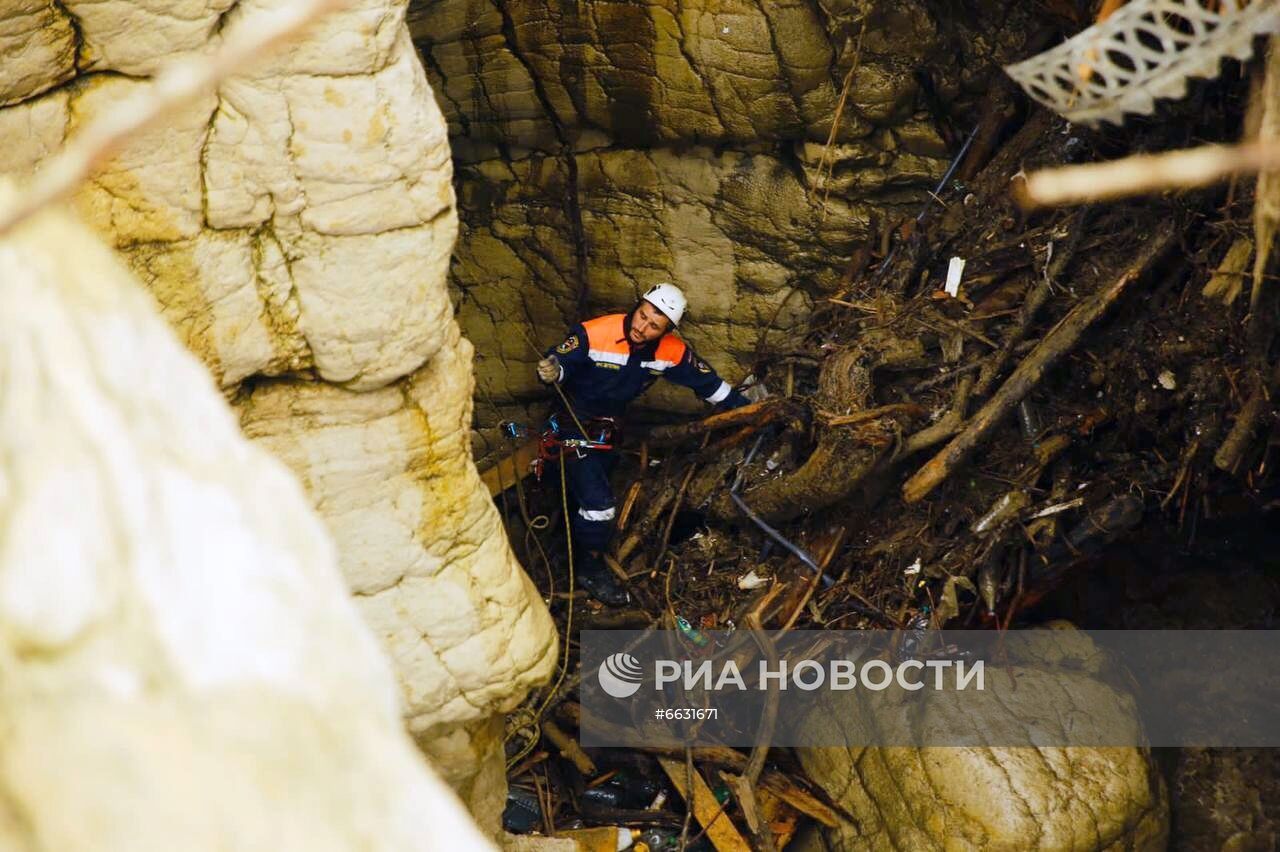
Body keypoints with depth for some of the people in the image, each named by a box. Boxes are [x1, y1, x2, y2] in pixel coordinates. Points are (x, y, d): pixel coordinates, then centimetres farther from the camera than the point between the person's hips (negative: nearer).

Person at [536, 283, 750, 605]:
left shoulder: (671, 351, -15)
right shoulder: (594, 334, -29)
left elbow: (706, 381, -3)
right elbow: (559, 361, -22)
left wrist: (745, 409, 1)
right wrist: (553, 372, -45)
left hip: (609, 427, 5)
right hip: (573, 421, -5)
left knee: (590, 493, 21)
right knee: (597, 502, -12)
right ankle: (589, 568, 9)